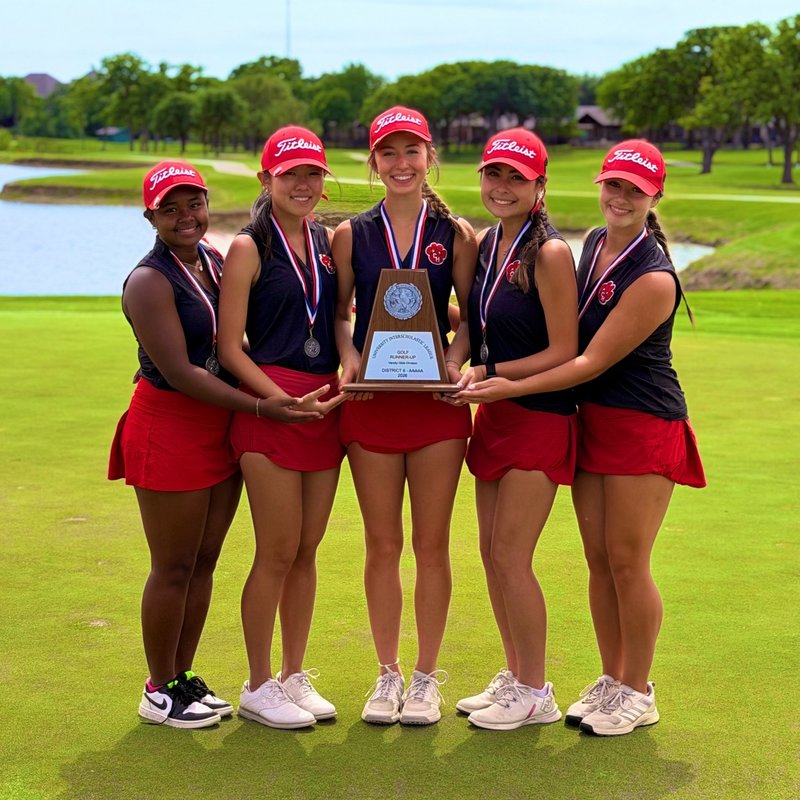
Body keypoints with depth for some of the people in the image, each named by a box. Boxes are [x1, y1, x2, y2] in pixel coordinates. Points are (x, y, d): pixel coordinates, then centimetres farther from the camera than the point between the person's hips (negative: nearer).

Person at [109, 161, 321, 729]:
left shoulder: (216, 259, 9)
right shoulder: (149, 281, -15)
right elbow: (179, 372, -20)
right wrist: (258, 405, -21)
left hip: (222, 423, 7)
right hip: (169, 430, -7)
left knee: (205, 561, 13)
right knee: (174, 568, 2)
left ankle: (183, 677, 27)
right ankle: (160, 693, 16)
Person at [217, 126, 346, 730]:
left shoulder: (329, 243, 13)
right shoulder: (250, 248, -3)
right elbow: (229, 346, -7)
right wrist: (283, 401, -16)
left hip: (327, 403, 5)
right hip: (268, 403, -5)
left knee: (307, 550, 10)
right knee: (278, 553, -2)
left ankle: (295, 676, 22)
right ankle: (258, 687, 11)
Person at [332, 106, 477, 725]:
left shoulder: (456, 235, 3)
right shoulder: (352, 234, 5)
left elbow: (471, 315, 6)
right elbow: (339, 313, 9)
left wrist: (454, 360, -12)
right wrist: (349, 357, -10)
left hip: (436, 401, -1)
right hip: (371, 402, 1)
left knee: (432, 544, 4)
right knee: (383, 544, 6)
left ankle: (426, 678, 16)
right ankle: (388, 674, 19)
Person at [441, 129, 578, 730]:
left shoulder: (550, 253, -15)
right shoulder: (484, 243, 8)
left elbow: (564, 352, -16)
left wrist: (489, 374, -19)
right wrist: (456, 361, 0)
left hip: (540, 417, -8)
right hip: (495, 414, 8)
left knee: (510, 557, -5)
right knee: (492, 555, 11)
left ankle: (535, 693, 10)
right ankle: (514, 676, 26)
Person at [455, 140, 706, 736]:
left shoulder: (653, 278, -19)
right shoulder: (594, 244, 6)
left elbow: (592, 362, -19)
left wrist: (511, 387, -20)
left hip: (645, 426, -7)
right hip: (590, 418, 7)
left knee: (628, 563, 0)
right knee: (599, 561, 11)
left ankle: (637, 693, 16)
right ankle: (611, 681, 25)